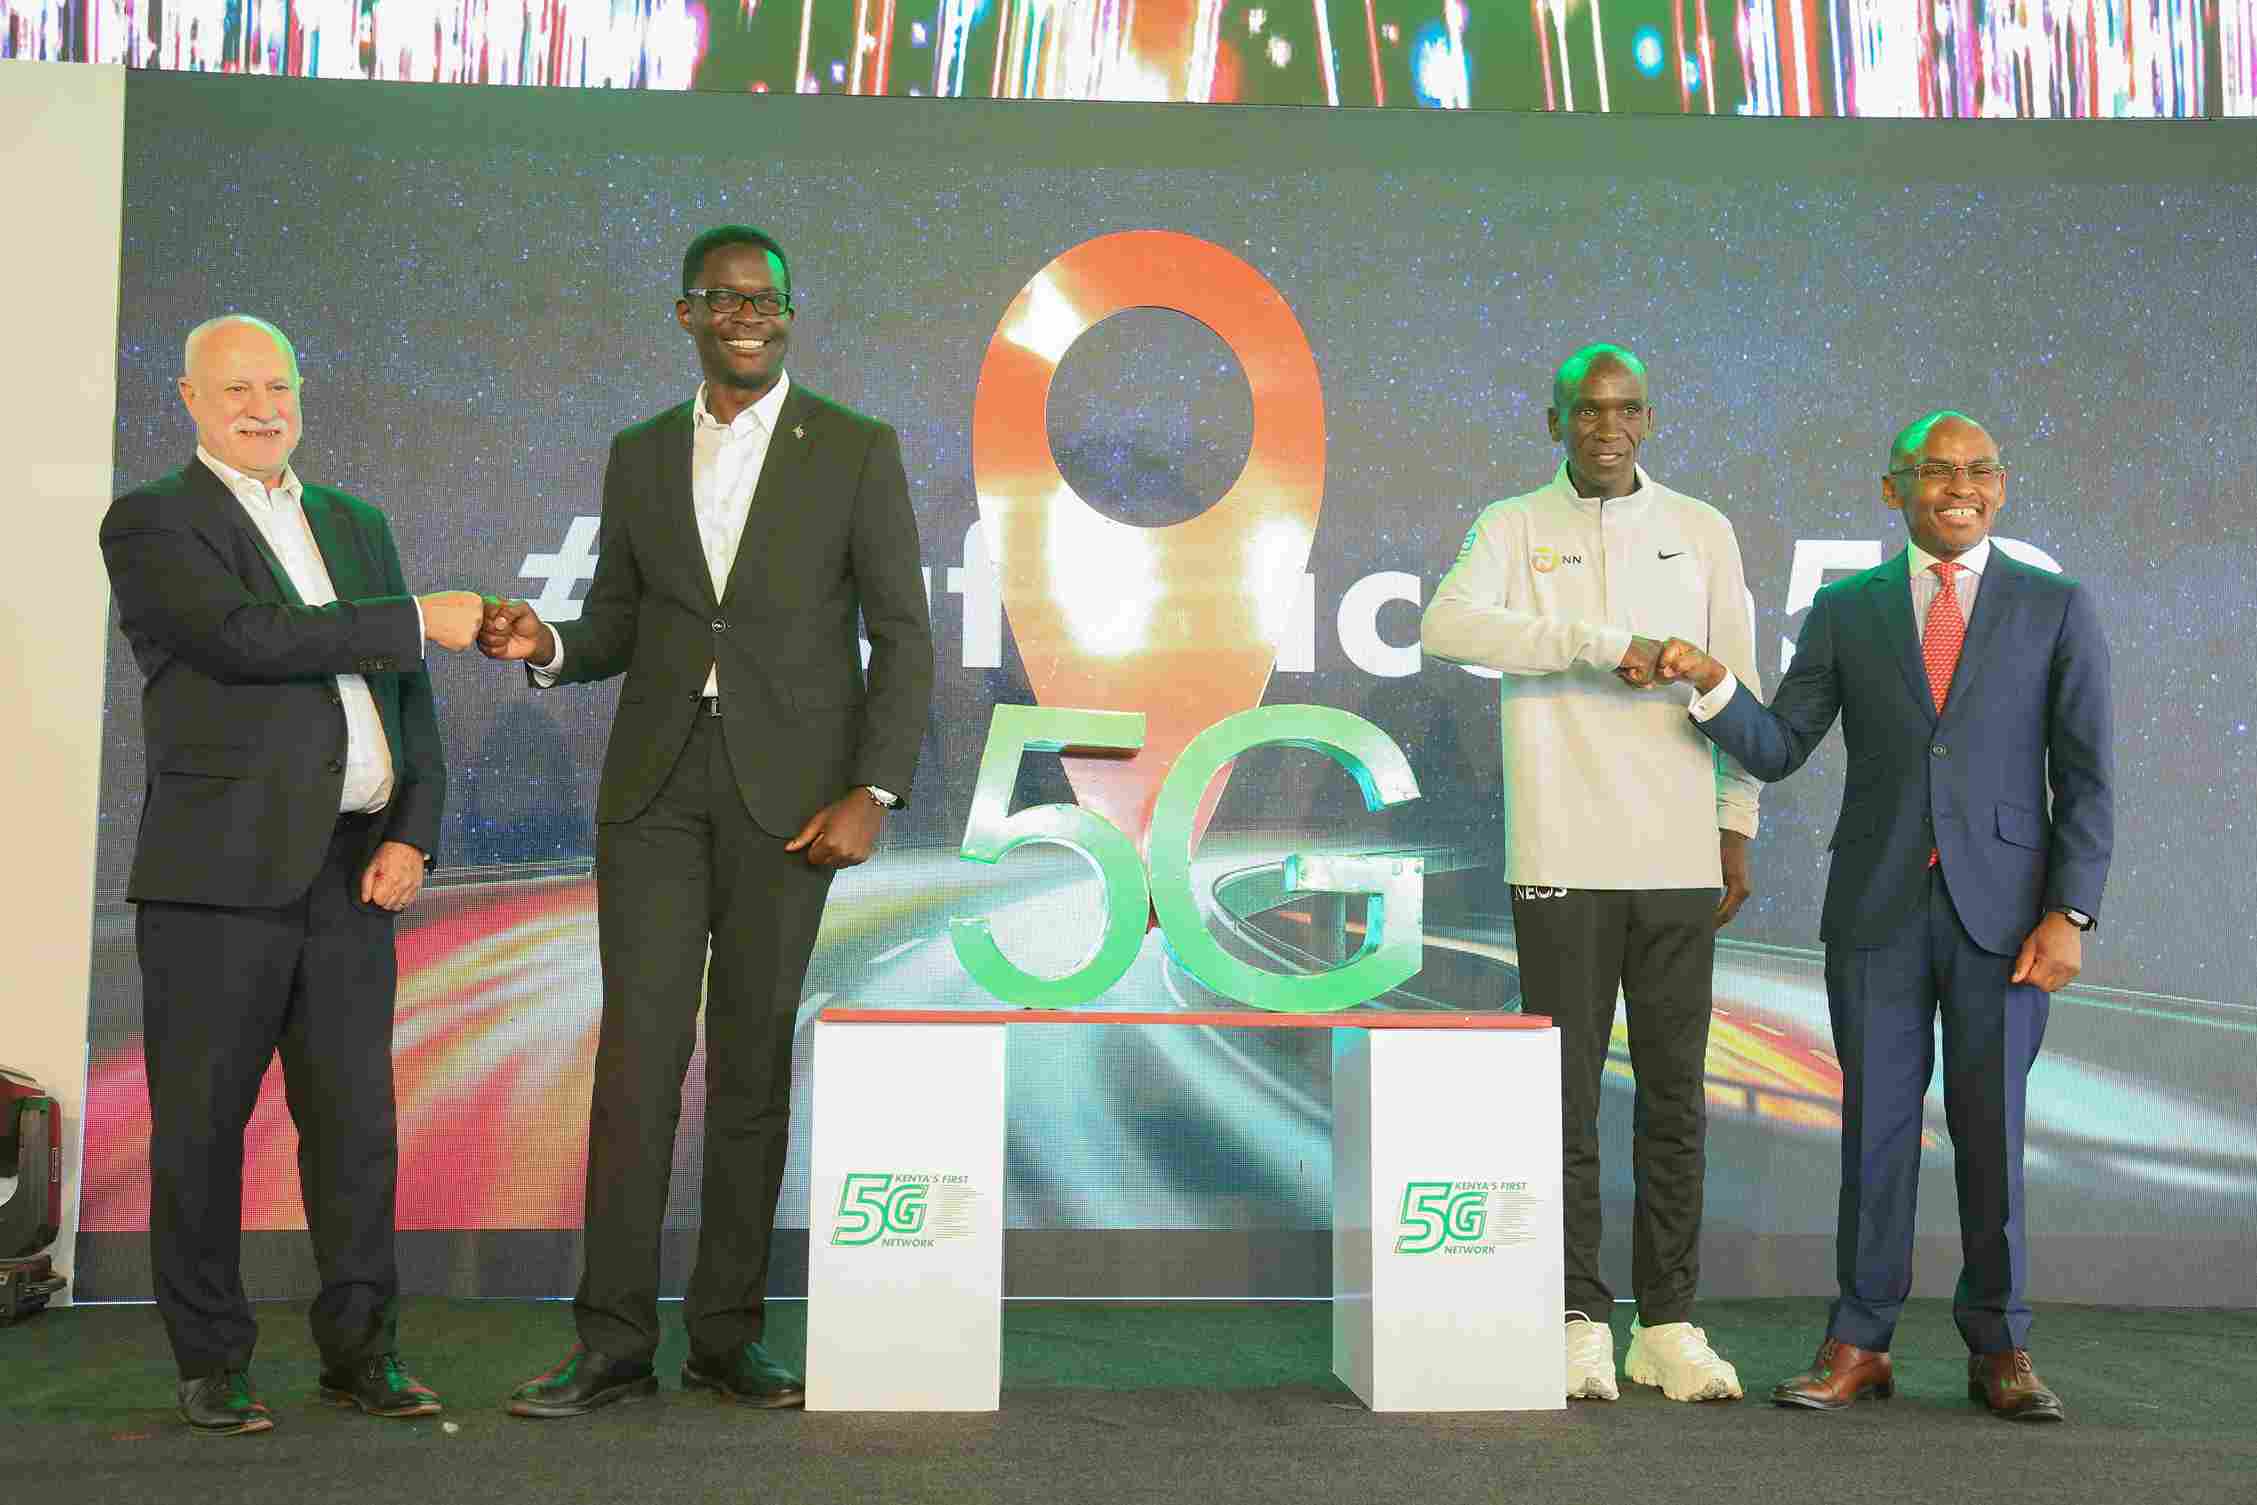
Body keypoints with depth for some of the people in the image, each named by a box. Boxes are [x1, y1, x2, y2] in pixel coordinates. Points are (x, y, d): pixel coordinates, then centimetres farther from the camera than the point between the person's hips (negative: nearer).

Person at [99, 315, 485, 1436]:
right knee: (202, 1122, 3)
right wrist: (421, 620, -12)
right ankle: (211, 1364, 16)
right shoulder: (150, 524, 1)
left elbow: (405, 697, 15)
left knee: (356, 1119, 6)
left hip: (351, 874, 5)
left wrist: (412, 836, 2)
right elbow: (249, 638, -17)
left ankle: (361, 1351, 17)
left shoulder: (356, 524, 18)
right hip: (219, 874, -4)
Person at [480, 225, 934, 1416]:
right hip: (655, 781, 2)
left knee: (753, 1061, 3)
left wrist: (872, 792, -12)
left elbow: (902, 638, -2)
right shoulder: (639, 456, 12)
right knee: (636, 1052, -3)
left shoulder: (856, 450, 1)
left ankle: (727, 1335, 14)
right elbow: (615, 631, 16)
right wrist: (543, 646, -7)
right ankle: (613, 1342, 3)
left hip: (786, 789, -2)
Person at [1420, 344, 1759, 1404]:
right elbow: (1447, 624, -17)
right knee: (1566, 1093, 2)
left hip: (1677, 856, 2)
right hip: (1560, 857, -2)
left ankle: (1669, 1326, 15)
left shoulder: (1702, 532, 11)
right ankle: (1581, 1325, 12)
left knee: (1675, 1096, 6)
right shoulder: (1513, 530, 4)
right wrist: (1598, 643, -20)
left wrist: (1737, 831, 7)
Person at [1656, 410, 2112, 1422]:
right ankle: (1859, 1346, 14)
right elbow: (1777, 750, 4)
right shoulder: (1845, 611, 8)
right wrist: (1709, 681, -15)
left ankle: (1998, 1350, 18)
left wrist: (2068, 914, -8)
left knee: (1992, 1131, 4)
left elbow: (2085, 777, 1)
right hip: (1877, 909, 1)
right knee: (1876, 1125, 4)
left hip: (2002, 910, -1)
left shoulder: (2056, 608, 4)